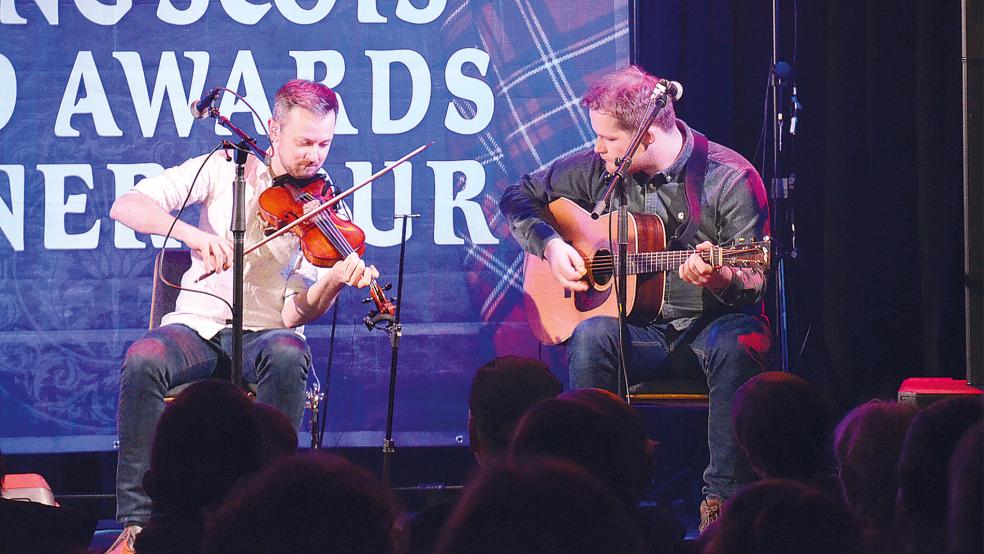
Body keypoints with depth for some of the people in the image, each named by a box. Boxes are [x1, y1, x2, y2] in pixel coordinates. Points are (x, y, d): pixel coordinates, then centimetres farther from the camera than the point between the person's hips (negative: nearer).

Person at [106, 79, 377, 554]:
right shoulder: (226, 171, 2)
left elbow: (295, 314, -9)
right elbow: (125, 207, -8)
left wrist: (334, 283, -31)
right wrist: (189, 232, -26)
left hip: (265, 333, 0)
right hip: (200, 324, 0)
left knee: (288, 355, -37)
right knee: (142, 360, -34)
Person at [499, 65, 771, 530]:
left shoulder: (729, 177, -8)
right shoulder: (599, 169, 5)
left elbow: (755, 276, -8)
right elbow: (517, 198, 17)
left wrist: (722, 279, -31)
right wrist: (550, 244, -1)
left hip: (713, 322, -3)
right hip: (639, 330, 3)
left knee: (736, 343, -37)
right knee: (591, 336, -31)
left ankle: (723, 495, -32)